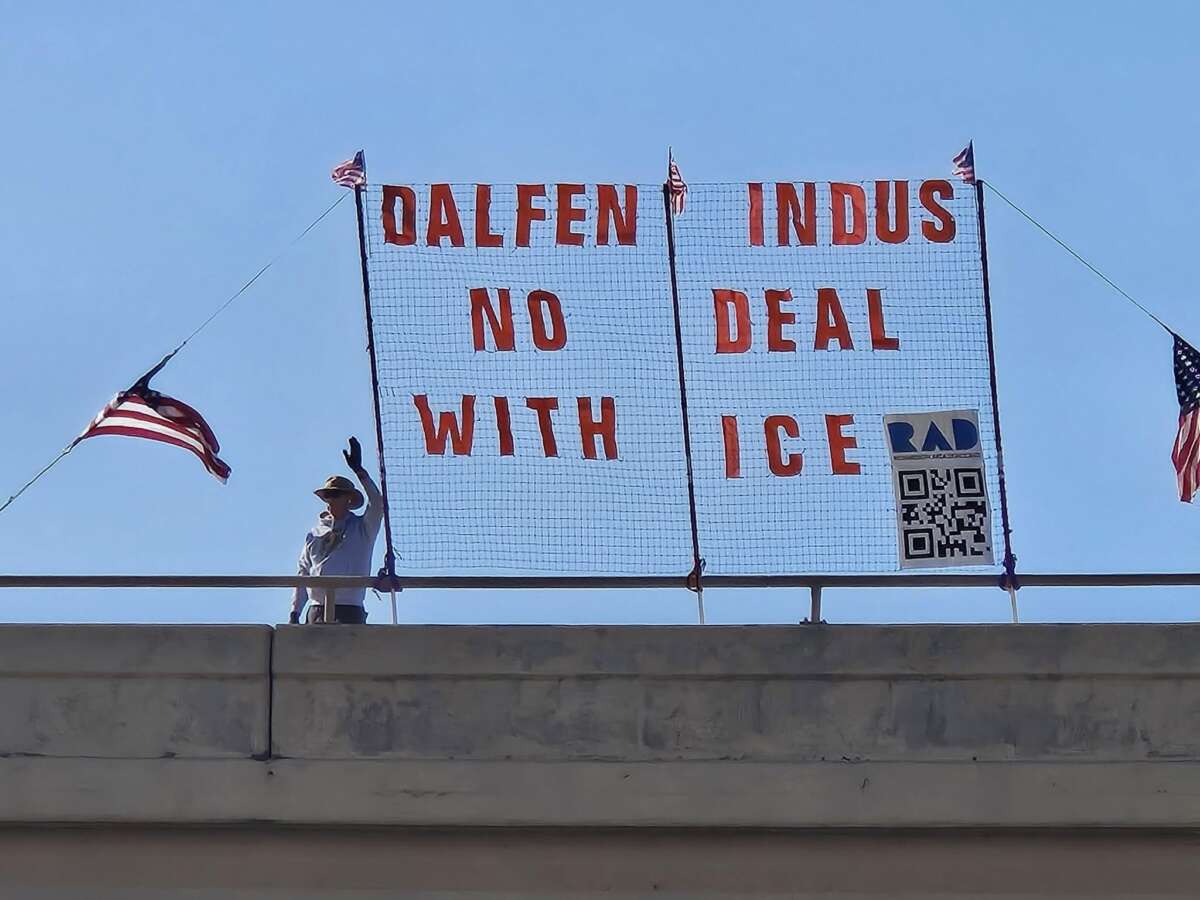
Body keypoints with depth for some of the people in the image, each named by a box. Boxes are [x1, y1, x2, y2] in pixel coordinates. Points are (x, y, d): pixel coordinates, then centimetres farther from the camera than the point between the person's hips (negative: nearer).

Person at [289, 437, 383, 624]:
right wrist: (295, 612, 10)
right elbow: (303, 574, 18)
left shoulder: (362, 528, 10)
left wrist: (358, 470, -14)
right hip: (317, 609, 3)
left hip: (349, 610, -3)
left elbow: (377, 504, -9)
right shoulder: (315, 534, 19)